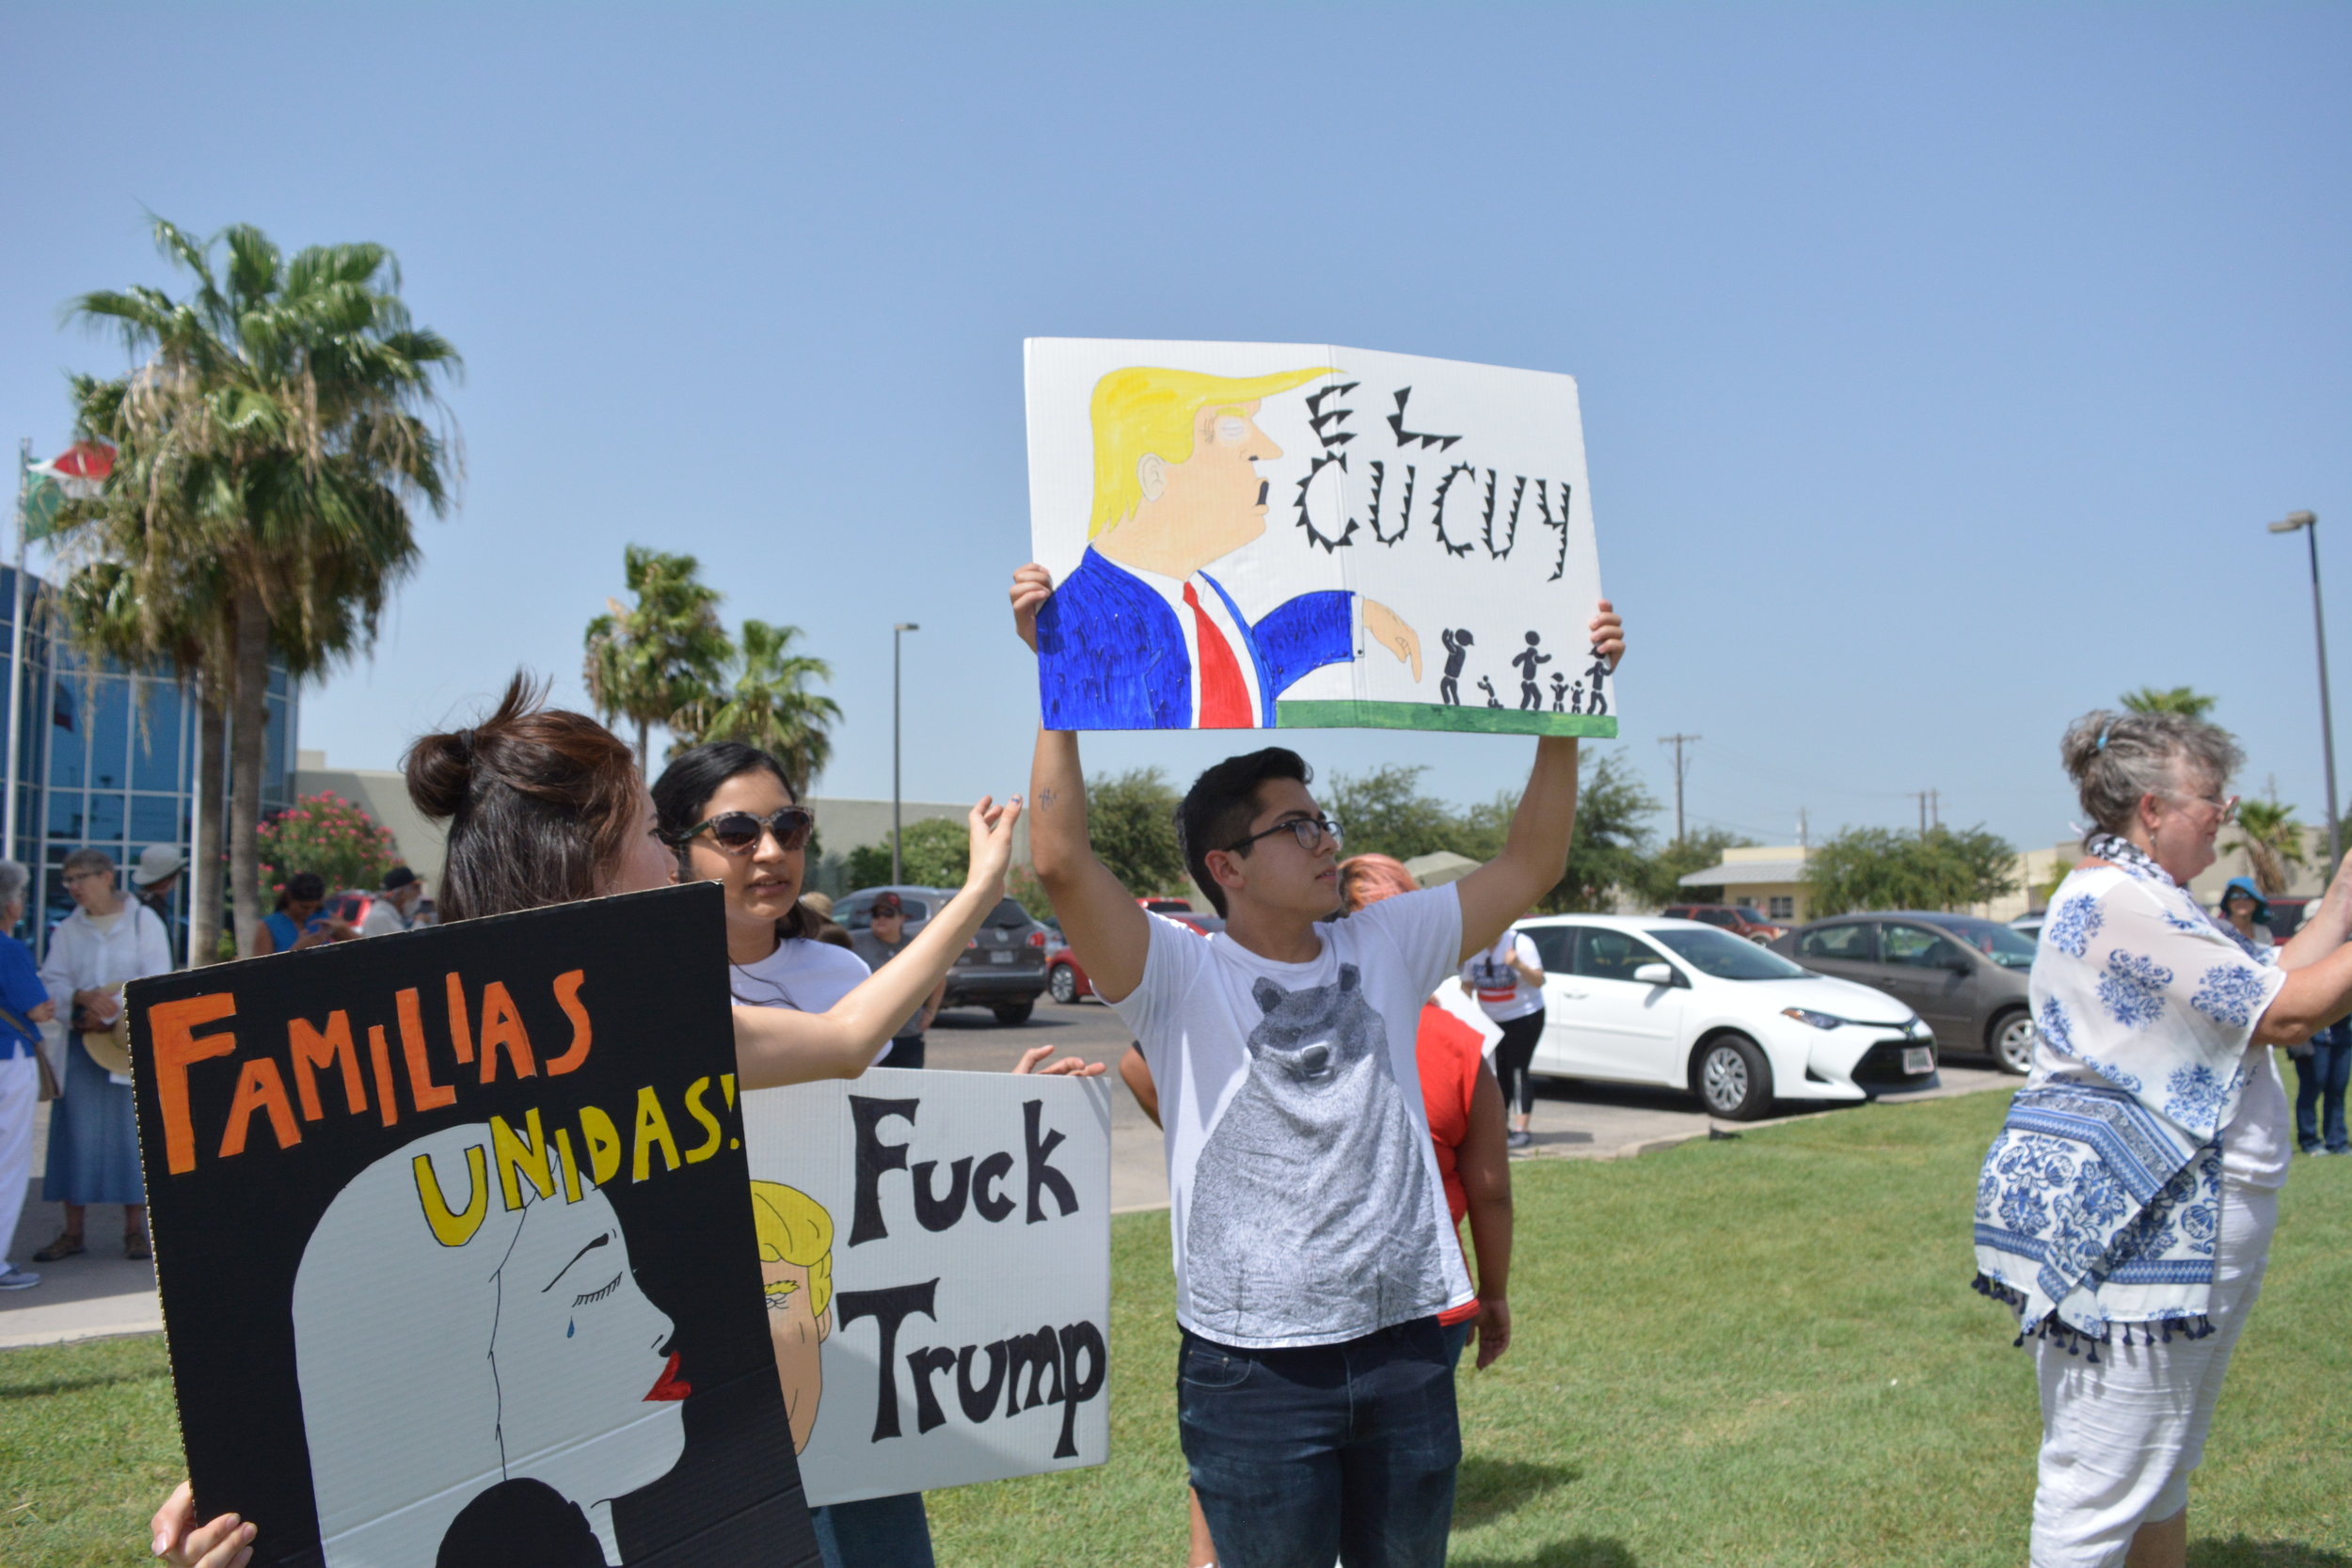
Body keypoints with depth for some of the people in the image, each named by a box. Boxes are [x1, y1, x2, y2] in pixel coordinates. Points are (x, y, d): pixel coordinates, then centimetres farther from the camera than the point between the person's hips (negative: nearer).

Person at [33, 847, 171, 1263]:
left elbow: (156, 978, -6)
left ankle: (135, 1228, 5)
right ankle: (73, 1231, 8)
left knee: (133, 1131, -1)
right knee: (77, 1132, 1)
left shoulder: (143, 921, 2)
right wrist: (84, 997, -17)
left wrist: (115, 1009, -16)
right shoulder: (67, 930, 11)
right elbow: (51, 982, 3)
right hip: (81, 1042, 3)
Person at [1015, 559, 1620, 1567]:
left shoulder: (1386, 949, 7)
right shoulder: (1181, 976, -8)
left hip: (1405, 1350, 5)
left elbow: (1530, 864, 8)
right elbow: (1061, 861, -22)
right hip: (1255, 1367, -4)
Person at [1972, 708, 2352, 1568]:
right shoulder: (2118, 902, -19)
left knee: (2164, 1466, 21)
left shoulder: (2145, 898, 17)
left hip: (2185, 1227, 11)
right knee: (2101, 1484, -4)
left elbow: (2274, 977, 18)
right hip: (2129, 1228, -11)